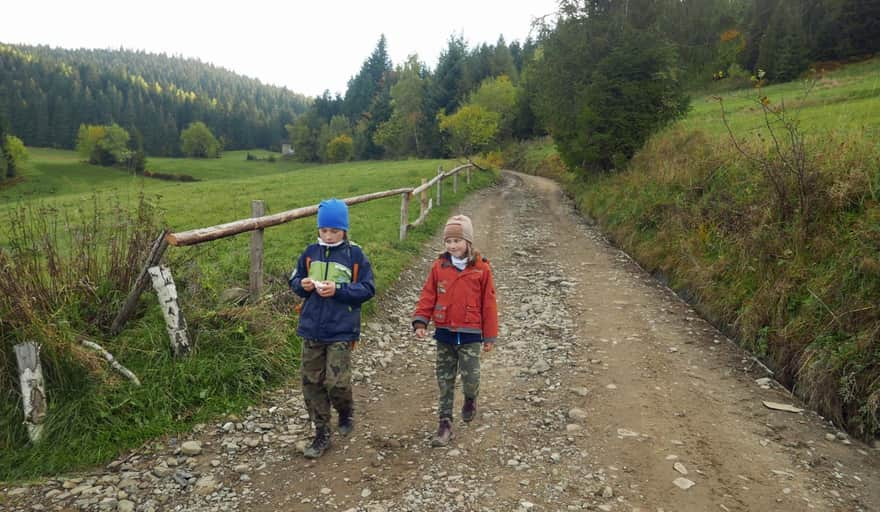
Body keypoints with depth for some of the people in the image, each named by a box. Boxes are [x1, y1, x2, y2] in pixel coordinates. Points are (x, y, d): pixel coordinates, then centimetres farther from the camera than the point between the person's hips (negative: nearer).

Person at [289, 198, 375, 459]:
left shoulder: (355, 255, -6)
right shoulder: (310, 253, 5)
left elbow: (367, 289, -6)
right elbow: (294, 281, 13)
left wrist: (338, 290, -18)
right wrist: (303, 285, -10)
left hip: (341, 331, -4)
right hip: (311, 329, 4)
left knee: (336, 382, -7)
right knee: (312, 382, 7)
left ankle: (346, 413, 27)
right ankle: (322, 434, 22)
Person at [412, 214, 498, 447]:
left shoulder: (481, 268, -6)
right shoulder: (439, 266, 0)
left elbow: (488, 303, -2)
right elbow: (428, 296, 3)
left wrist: (490, 336, 1)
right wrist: (420, 320, -10)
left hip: (470, 334, -2)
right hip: (444, 332, 2)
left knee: (470, 378, -2)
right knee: (445, 380, 9)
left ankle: (470, 399, 33)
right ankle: (445, 422, 19)